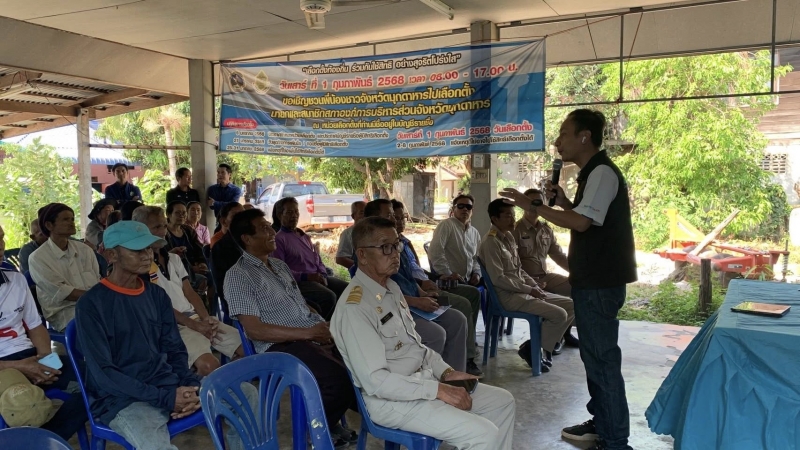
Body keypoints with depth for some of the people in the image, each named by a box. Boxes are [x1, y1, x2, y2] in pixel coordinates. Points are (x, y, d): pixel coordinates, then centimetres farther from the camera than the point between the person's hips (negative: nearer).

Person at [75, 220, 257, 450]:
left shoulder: (157, 294, 9)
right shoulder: (92, 303, -9)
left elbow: (175, 351, 11)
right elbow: (103, 373, -14)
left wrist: (191, 387, -9)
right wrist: (165, 398, -19)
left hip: (169, 384, 6)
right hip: (123, 398, -6)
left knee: (246, 392, -2)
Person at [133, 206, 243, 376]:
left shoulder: (174, 258, 19)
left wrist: (206, 318, -2)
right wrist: (193, 324, -12)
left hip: (197, 318, 8)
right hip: (173, 325, -7)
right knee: (209, 365, -31)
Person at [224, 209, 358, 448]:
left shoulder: (280, 265, 21)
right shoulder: (238, 276, -5)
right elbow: (254, 330, -13)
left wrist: (324, 325, 0)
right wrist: (307, 333, -17)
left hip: (317, 336, 8)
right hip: (282, 347, -8)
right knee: (341, 381, -28)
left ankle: (329, 421, 14)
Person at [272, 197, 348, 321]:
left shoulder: (305, 237, 26)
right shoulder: (279, 238, -1)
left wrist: (323, 275, 3)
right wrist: (305, 276, -18)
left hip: (318, 277, 8)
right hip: (299, 282, -8)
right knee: (329, 296, -32)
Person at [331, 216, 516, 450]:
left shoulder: (391, 287, 8)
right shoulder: (355, 307, -23)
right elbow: (376, 381, -25)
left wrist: (446, 372, 2)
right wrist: (438, 390, -22)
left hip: (422, 380, 9)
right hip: (392, 399, -9)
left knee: (503, 401, 10)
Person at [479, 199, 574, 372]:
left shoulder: (509, 237, 14)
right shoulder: (491, 242, -15)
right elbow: (498, 279, -21)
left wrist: (534, 285, 3)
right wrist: (529, 289, -17)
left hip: (523, 291, 9)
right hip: (508, 296, -9)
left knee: (571, 305, 3)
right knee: (559, 314, -21)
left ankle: (546, 346, 9)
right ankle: (531, 348, -3)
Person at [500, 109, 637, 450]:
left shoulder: (602, 172, -16)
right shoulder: (593, 172, 16)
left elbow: (582, 222, -26)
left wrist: (534, 206, -21)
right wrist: (563, 202, 7)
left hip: (600, 281, -11)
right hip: (594, 278, 11)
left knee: (602, 357, -4)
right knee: (594, 354, 17)